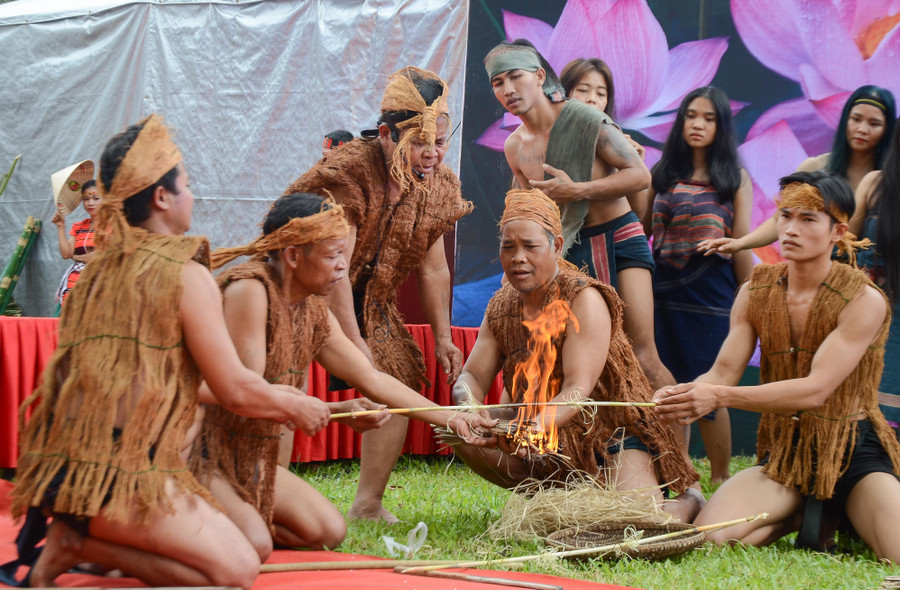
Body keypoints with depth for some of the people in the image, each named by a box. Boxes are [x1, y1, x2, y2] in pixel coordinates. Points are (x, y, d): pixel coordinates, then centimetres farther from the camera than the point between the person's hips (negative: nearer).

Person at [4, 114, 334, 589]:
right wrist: (296, 407, 15)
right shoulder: (185, 275, -6)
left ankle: (78, 536, 3)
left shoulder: (100, 269, 19)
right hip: (119, 475, -8)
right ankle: (78, 544, -10)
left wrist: (275, 396, 36)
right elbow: (235, 390, -6)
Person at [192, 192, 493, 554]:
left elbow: (373, 380, 15)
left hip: (249, 455, 9)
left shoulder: (314, 313, 6)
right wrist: (338, 411, -29)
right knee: (253, 546, -27)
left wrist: (448, 418, 13)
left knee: (328, 532, 7)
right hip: (196, 451, -9)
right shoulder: (249, 290, -21)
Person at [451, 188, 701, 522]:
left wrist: (536, 425, -46)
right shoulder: (501, 308, 4)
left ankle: (687, 501, 9)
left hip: (610, 435, -6)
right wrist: (469, 405, -27)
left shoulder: (584, 300, -16)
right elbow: (472, 376, 0)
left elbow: (578, 390, -26)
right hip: (546, 448, 6)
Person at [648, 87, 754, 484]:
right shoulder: (663, 174, 9)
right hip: (665, 289, 3)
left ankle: (721, 478, 11)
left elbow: (741, 242, 2)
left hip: (711, 291, -3)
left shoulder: (734, 178, 3)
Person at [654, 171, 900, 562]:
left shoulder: (864, 301, -14)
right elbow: (722, 372, -2)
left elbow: (815, 390, -23)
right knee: (709, 537, -24)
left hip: (854, 455, -4)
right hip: (782, 456, 4)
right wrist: (682, 397, -27)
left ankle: (845, 517, 6)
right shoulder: (756, 292, 5)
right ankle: (801, 516, 6)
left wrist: (720, 396, -33)